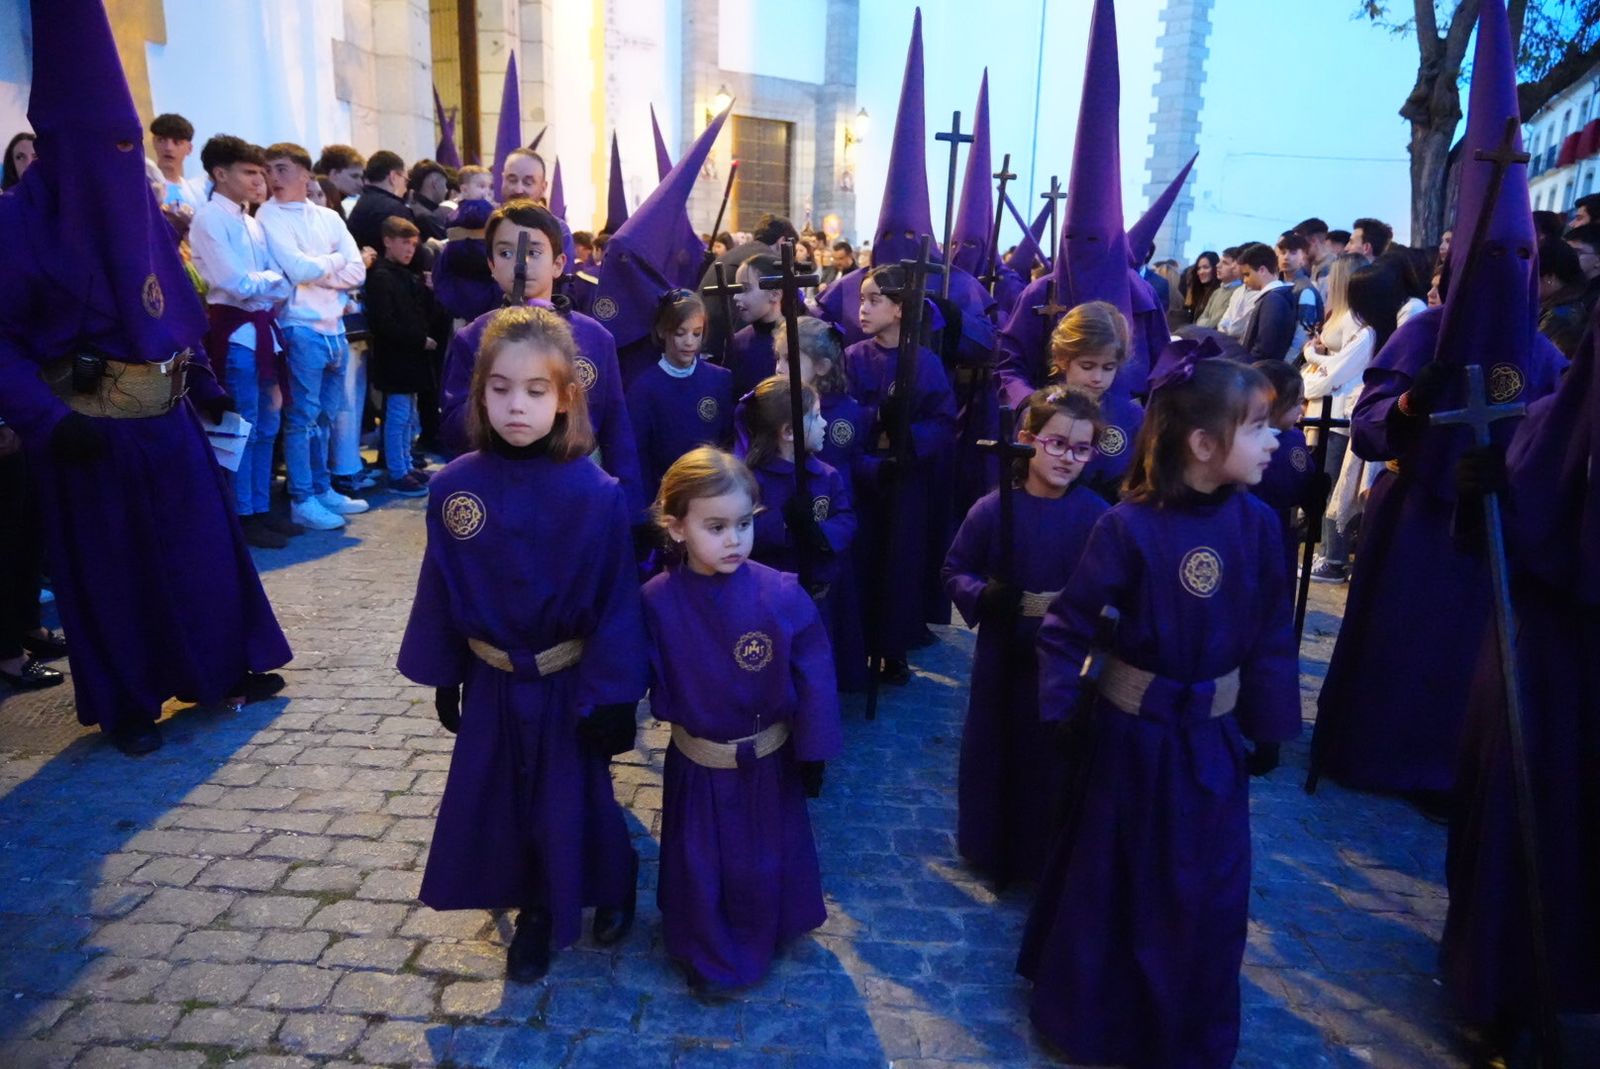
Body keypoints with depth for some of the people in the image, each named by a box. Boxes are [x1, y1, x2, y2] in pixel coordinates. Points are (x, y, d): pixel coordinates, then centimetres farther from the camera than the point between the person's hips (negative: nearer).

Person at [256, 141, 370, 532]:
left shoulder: (328, 217, 12)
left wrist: (317, 271, -9)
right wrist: (334, 261, -1)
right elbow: (299, 269, -16)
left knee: (326, 415, 13)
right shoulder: (268, 218, -4)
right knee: (302, 416, -2)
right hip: (301, 328, -5)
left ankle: (322, 489, 24)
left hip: (334, 326, 6)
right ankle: (302, 501, 4)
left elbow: (358, 270, 3)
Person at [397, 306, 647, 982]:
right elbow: (440, 590, 0)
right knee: (502, 799, 17)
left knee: (575, 798, 14)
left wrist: (612, 696, -13)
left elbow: (617, 602, -15)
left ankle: (610, 891, 44)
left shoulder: (596, 495, -20)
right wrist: (443, 677, 6)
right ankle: (536, 910, 42)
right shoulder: (454, 488, -11)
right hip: (492, 684, 3)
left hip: (569, 684, -3)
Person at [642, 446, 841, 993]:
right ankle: (712, 961, 43)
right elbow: (654, 682, -8)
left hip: (770, 765, 1)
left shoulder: (782, 595, -20)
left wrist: (813, 752, -8)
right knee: (702, 872, 17)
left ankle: (762, 940, 51)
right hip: (696, 768, 0)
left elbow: (813, 679, -12)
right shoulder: (657, 602, -19)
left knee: (767, 866, 22)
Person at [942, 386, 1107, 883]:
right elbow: (955, 571, 0)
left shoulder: (1097, 515, -9)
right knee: (996, 751, 16)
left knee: (1059, 758, 12)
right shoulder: (992, 511, -8)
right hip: (1003, 658, 1)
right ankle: (991, 847, 37)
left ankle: (1050, 856, 34)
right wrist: (982, 596, -19)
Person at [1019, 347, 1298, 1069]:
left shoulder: (1256, 524, -7)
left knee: (1206, 894, 16)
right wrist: (1061, 709, -15)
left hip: (1211, 738, 4)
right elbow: (1069, 625, -12)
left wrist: (1268, 728, 5)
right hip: (1130, 732, -3)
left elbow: (1271, 636, 2)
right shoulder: (1128, 526, -19)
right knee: (1110, 879, 15)